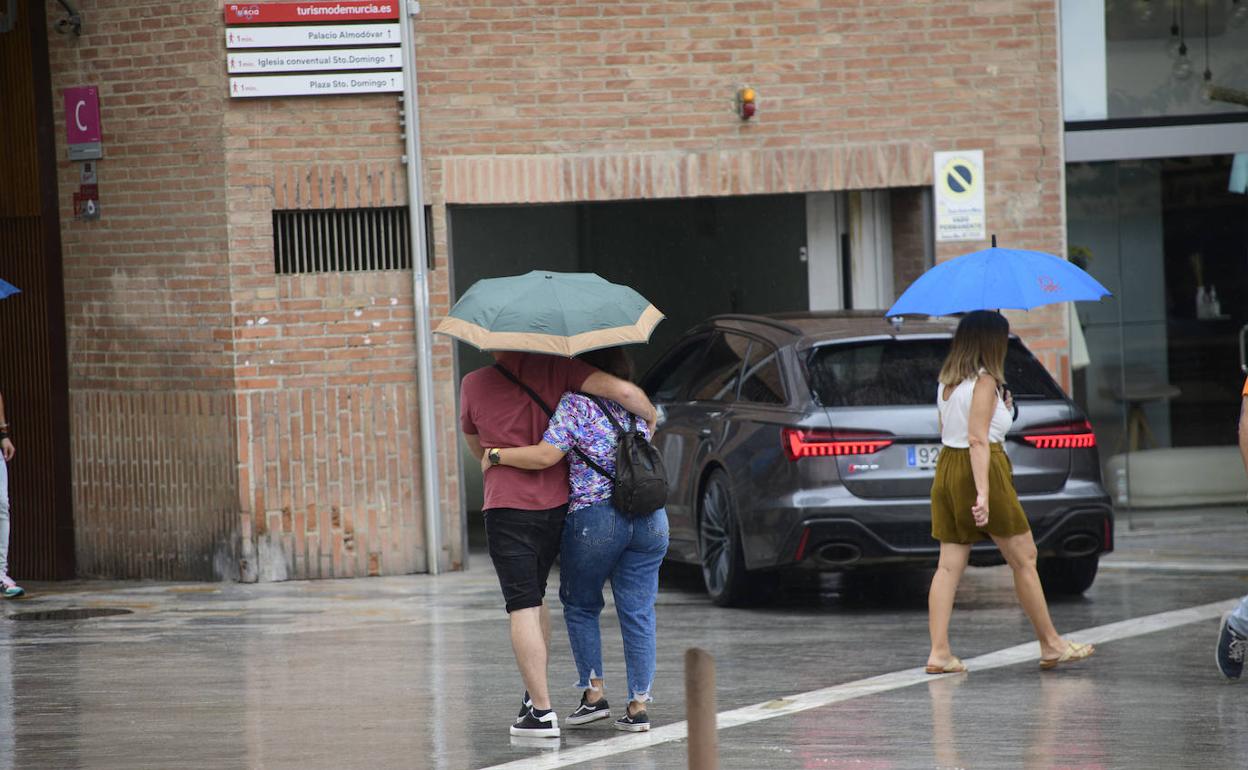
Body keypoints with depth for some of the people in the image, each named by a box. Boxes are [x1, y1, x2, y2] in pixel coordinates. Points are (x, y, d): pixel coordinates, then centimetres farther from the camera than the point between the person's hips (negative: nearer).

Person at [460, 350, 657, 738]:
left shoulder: (474, 385, -3)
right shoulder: (556, 369, -4)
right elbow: (621, 390, -16)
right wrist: (650, 416, 3)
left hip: (507, 506, -4)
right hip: (556, 503, 4)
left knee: (523, 607, -4)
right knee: (534, 599, 22)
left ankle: (542, 710, -11)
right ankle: (534, 696, 25)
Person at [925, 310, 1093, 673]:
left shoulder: (946, 382, 10)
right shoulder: (984, 382, -13)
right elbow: (977, 439, -21)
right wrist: (983, 493, -26)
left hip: (947, 468, 8)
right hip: (978, 468, -8)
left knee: (950, 565, 4)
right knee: (1024, 558, 4)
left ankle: (939, 653, -3)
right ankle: (1051, 645, 11)